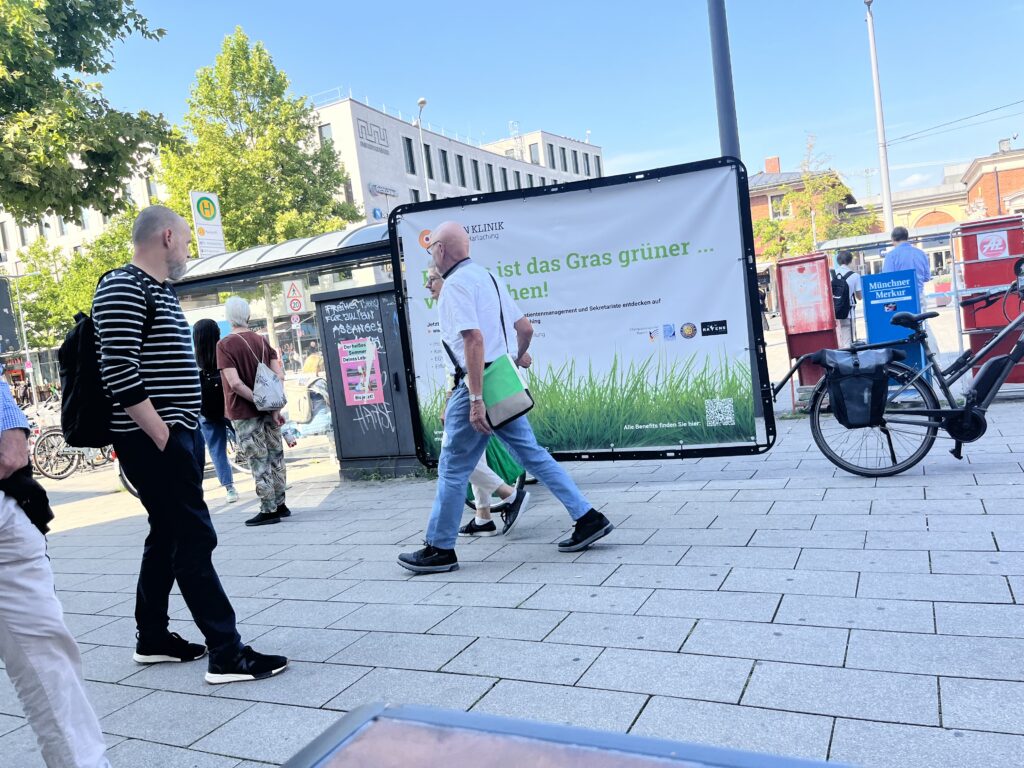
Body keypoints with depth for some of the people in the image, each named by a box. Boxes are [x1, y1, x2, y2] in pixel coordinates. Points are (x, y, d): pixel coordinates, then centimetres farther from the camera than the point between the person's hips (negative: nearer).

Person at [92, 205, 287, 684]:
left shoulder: (159, 291, 18)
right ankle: (226, 653, -3)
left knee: (167, 535, 16)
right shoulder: (122, 289, -13)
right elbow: (118, 370, -21)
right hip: (154, 439, -10)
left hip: (176, 433, 10)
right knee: (195, 539, -9)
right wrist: (161, 435, -22)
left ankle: (152, 639, 29)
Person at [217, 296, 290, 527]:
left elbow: (235, 383, -20)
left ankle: (268, 510, 6)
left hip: (244, 413, -5)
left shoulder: (225, 344, -10)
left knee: (259, 462, 0)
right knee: (275, 457, 13)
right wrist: (273, 405, -5)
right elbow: (280, 375, -3)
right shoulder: (261, 340, 5)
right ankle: (279, 504, 22)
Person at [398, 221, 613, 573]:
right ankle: (588, 518, 11)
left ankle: (440, 549, 14)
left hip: (476, 388, -9)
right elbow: (525, 327, 17)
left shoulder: (455, 284, -13)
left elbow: (474, 339, -24)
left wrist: (475, 399, -26)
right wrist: (520, 356, 38)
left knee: (452, 469, 2)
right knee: (533, 455, 11)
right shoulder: (486, 276, 14)